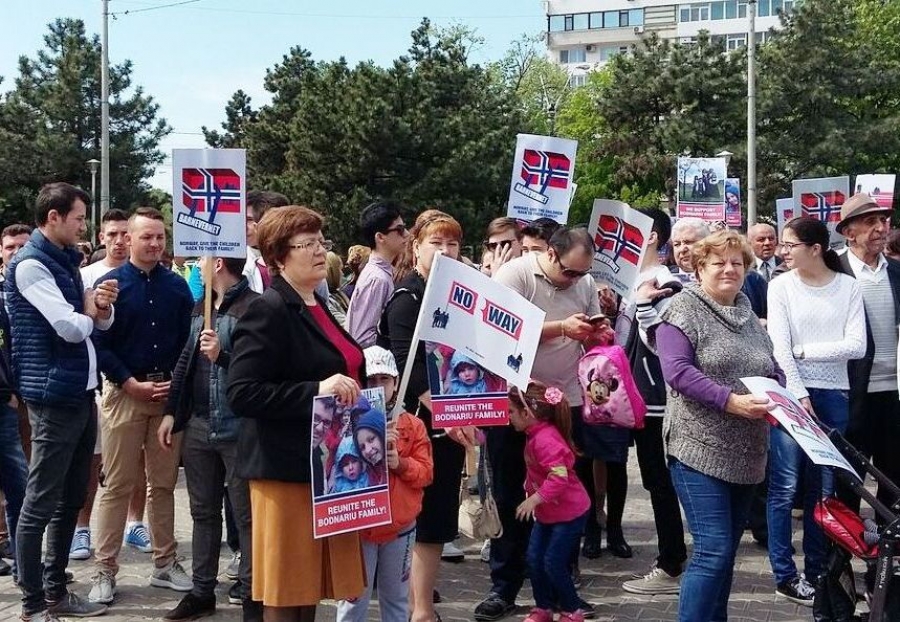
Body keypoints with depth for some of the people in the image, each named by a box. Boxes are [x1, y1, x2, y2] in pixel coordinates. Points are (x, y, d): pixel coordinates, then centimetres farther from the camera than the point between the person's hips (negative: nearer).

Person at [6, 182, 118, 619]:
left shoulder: (67, 261, 16)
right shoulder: (30, 265, -13)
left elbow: (99, 323, 15)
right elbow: (70, 327, -23)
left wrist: (102, 307, -8)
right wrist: (88, 313, 0)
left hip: (81, 394, 9)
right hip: (54, 399, -9)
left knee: (71, 499, 15)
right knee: (41, 503, -1)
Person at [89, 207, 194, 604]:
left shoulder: (176, 285, 7)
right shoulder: (110, 284, -2)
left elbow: (189, 340, 8)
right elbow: (100, 344, -6)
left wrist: (177, 382, -5)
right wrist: (133, 384, -12)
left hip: (170, 392, 3)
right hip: (124, 392, -3)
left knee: (163, 483, 10)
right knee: (118, 485, 0)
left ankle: (165, 564, 19)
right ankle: (105, 571, 7)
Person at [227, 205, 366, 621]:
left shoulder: (319, 307, 14)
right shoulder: (268, 311, -13)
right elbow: (241, 394, -22)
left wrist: (352, 394, 12)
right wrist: (316, 391, -26)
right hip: (286, 468, -8)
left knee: (311, 581, 14)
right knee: (287, 588, 0)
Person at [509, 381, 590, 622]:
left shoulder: (546, 439, -27)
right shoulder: (535, 435, 4)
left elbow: (559, 476, -34)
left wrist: (535, 499, -33)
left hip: (570, 513, -9)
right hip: (548, 512, 9)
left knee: (553, 563, -4)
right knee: (534, 559, 8)